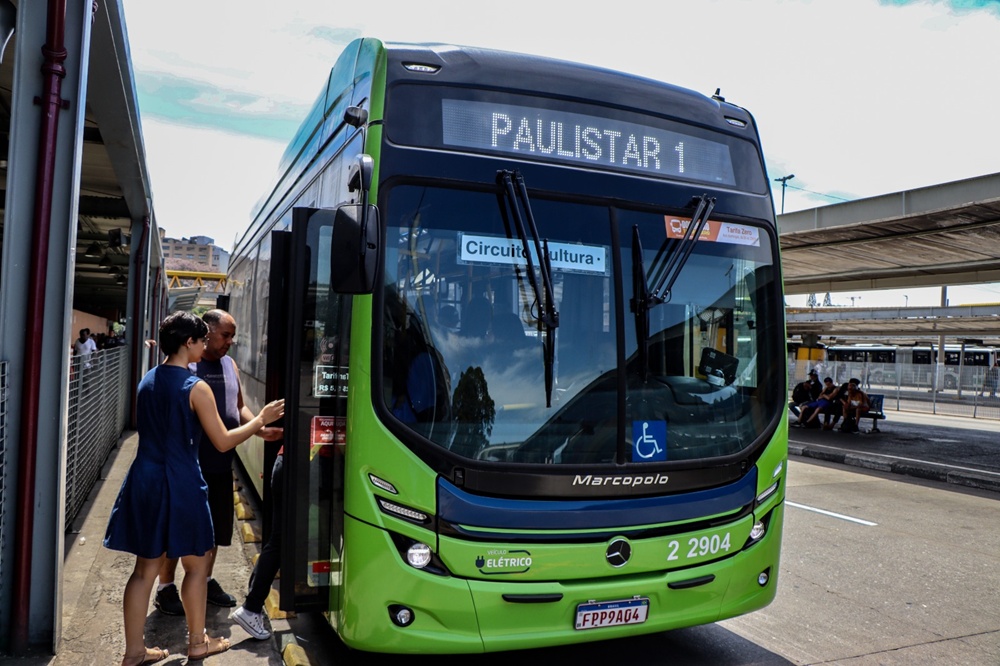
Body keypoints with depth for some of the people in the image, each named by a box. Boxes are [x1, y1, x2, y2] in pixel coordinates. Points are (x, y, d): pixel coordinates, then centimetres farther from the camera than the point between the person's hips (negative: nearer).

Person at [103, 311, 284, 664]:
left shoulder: (147, 380, 8)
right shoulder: (196, 388, -15)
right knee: (196, 564, 11)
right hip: (179, 483, -7)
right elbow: (223, 442, -13)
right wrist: (261, 419, -3)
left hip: (144, 479, 7)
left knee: (146, 568, 14)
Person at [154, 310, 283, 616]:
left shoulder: (230, 365, 10)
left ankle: (206, 581, 35)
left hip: (220, 466, 7)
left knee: (215, 528, 18)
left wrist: (261, 429, 1)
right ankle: (166, 588, 24)